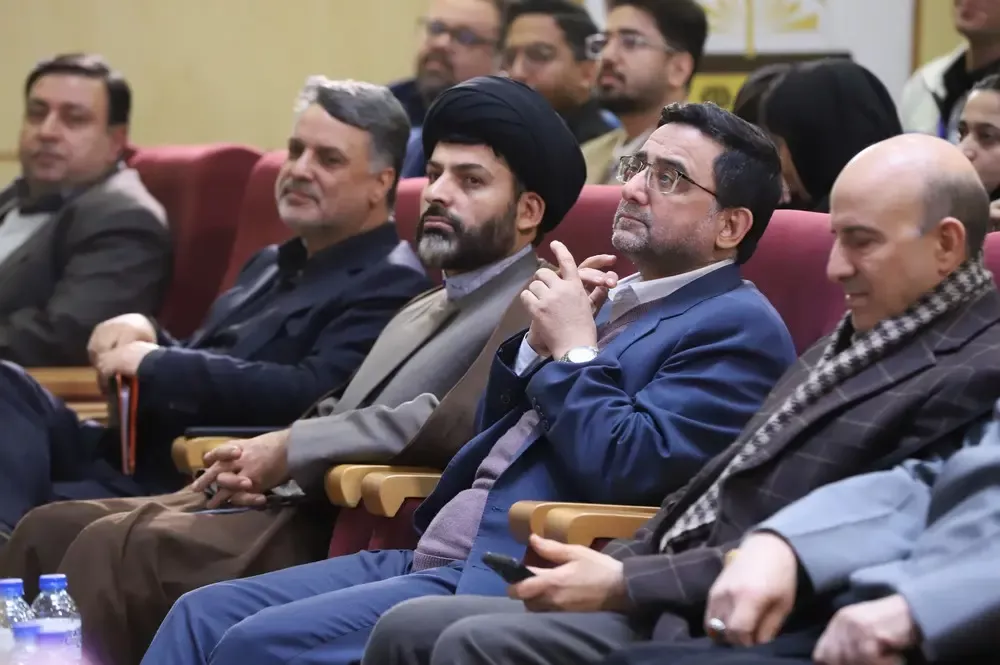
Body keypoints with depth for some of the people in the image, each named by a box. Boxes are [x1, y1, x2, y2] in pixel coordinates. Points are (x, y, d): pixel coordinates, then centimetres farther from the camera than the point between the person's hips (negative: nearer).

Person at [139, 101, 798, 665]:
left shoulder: (737, 327, -6)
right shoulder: (621, 299, 21)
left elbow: (626, 467, -19)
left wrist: (573, 350, -7)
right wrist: (541, 340, 7)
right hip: (429, 559, 9)